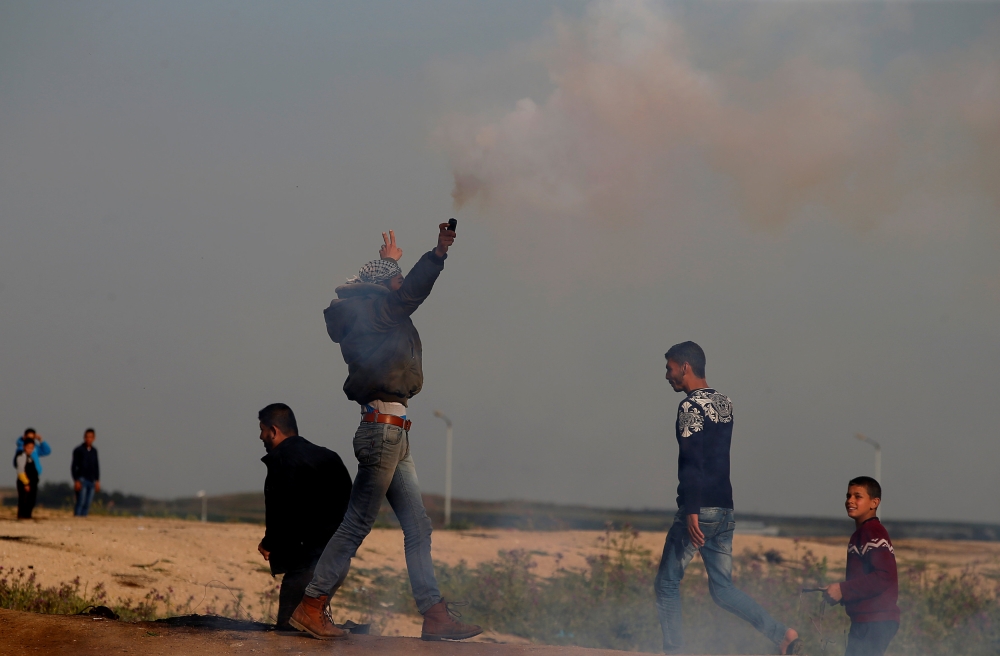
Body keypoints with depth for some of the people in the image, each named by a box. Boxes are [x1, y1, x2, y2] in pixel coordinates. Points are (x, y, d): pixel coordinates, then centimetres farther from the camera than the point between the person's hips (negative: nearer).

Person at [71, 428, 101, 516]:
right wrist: (76, 481, -11)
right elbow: (73, 467, -4)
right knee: (81, 502, -13)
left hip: (91, 481, 5)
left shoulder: (94, 451, 13)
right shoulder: (78, 450, -2)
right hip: (82, 480, -5)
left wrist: (97, 481, 12)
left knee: (87, 504, 0)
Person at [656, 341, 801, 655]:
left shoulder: (691, 406, -11)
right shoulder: (725, 403, 15)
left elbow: (692, 461, -20)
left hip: (701, 509, -8)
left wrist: (691, 511, -25)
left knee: (667, 582, 4)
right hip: (725, 510, 8)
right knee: (722, 588, 10)